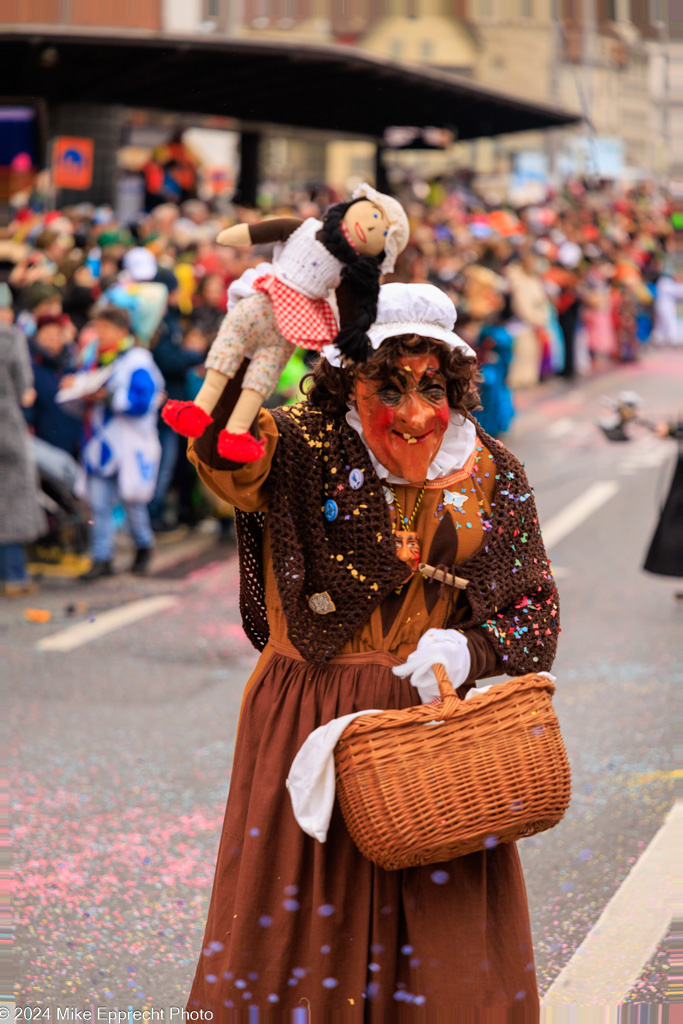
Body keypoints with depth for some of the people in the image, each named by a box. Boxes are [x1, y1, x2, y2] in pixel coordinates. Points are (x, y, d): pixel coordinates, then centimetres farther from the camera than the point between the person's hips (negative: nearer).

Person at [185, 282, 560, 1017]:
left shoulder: (491, 474, 2)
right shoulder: (305, 450, -7)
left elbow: (536, 605, 7)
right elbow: (227, 456, -30)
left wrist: (472, 651, -14)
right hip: (311, 726, -2)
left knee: (449, 929, 8)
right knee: (302, 919, 6)